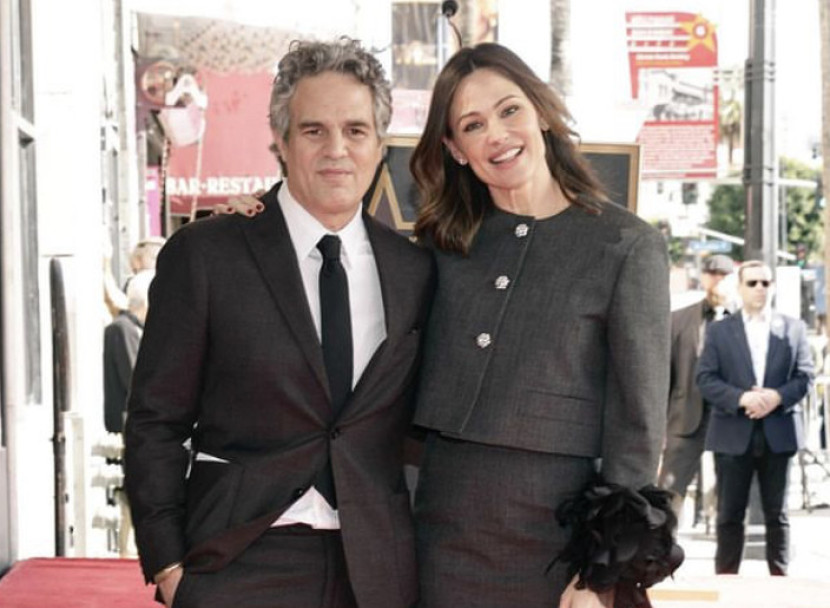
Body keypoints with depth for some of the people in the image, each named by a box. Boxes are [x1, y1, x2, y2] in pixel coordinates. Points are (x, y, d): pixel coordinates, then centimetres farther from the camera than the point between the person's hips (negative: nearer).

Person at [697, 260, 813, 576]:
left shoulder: (794, 328, 9)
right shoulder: (719, 331, 7)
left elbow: (805, 375, 4)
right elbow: (705, 379, -2)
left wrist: (778, 396, -15)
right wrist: (741, 398, -18)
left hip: (779, 433, 1)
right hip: (733, 434, -1)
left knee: (777, 513, 8)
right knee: (730, 514, 3)